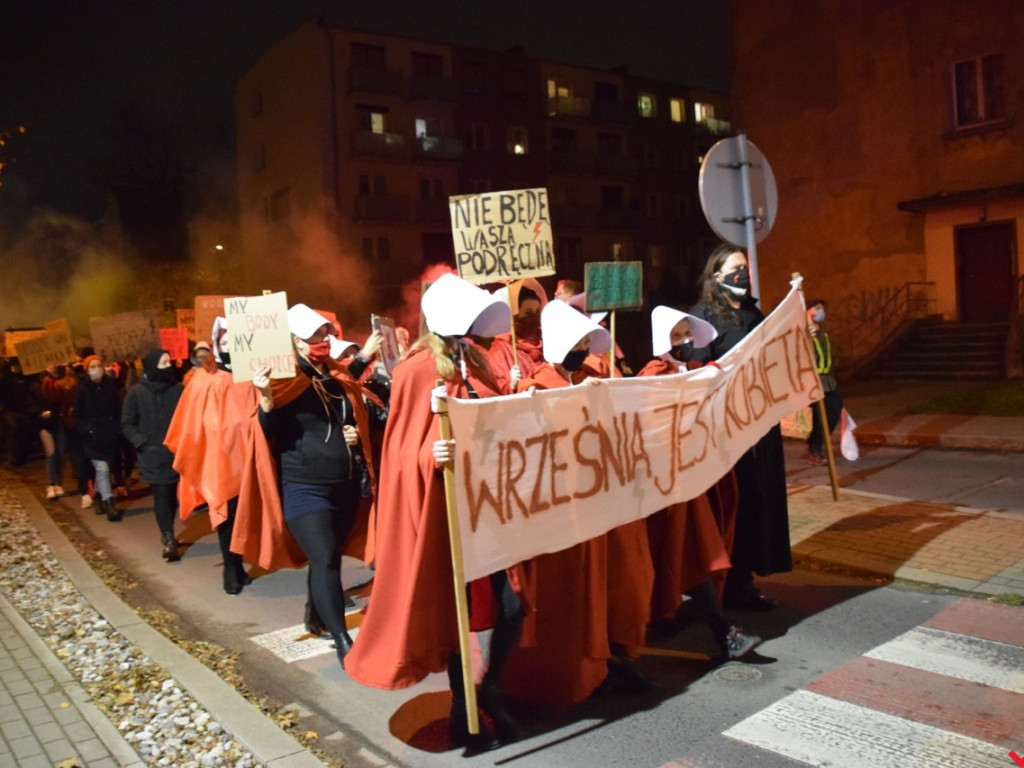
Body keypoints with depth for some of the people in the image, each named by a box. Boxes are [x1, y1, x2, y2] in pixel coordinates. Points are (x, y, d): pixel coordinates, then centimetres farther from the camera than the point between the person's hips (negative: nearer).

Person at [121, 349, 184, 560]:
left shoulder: (178, 388, 0)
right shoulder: (136, 392, -2)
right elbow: (127, 425, 3)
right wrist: (142, 443, -8)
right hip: (153, 455, -2)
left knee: (173, 495, 7)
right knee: (161, 496, -6)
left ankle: (167, 534, 24)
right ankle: (169, 539, -3)